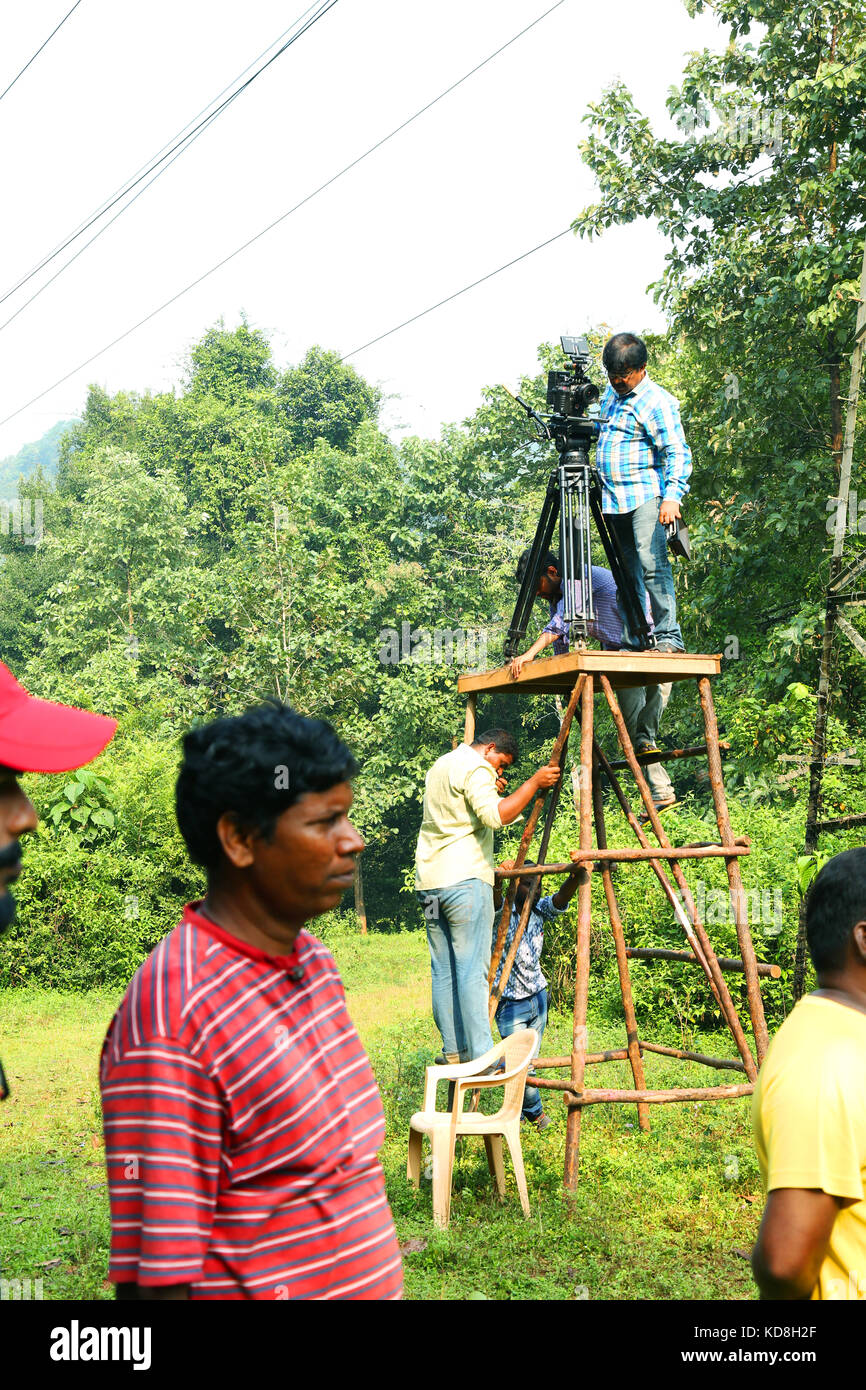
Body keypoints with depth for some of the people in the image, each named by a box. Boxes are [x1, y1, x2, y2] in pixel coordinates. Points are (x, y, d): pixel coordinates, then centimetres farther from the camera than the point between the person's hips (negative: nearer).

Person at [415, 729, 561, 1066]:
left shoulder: (440, 765, 22)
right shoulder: (476, 768, -7)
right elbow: (496, 816, -21)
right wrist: (534, 782, -14)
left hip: (429, 880, 9)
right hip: (464, 878, -9)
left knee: (443, 971, 8)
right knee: (472, 970, -9)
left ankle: (453, 1052, 10)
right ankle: (480, 1056, -10)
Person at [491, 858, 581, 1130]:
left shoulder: (540, 910, -2)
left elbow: (561, 899, -19)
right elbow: (492, 901, -37)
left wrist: (575, 876, -40)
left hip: (538, 997, 5)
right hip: (511, 1003, -5)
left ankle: (518, 1111, 32)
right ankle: (535, 1113, 17)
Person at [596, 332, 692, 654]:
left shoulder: (657, 401, -9)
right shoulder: (611, 394, 17)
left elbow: (677, 453, -16)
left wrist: (672, 496, -27)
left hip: (646, 496, -8)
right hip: (614, 501, 8)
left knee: (652, 563, -19)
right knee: (628, 574, 7)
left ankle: (669, 637, -20)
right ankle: (632, 643, 8)